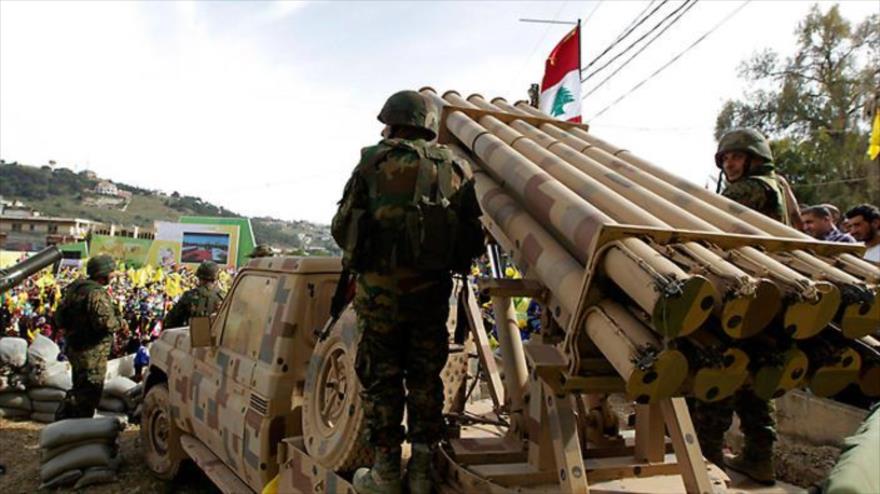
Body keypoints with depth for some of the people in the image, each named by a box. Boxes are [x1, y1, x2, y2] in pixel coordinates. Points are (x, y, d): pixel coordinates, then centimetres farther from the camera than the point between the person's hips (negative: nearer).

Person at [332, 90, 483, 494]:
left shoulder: (373, 162, 2)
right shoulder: (455, 169, 11)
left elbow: (341, 226, 2)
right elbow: (473, 237, 9)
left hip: (380, 284, -3)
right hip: (432, 288, 3)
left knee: (381, 377, 6)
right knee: (425, 377, 11)